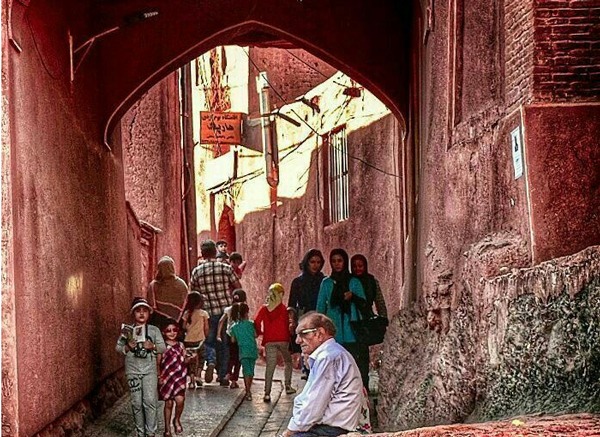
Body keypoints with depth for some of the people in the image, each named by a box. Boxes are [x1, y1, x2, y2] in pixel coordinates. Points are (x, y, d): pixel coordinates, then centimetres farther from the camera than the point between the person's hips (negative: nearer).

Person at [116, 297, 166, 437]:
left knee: (150, 401, -9)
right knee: (137, 403, 4)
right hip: (133, 370, 1)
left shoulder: (154, 330, 3)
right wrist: (127, 347, -15)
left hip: (150, 369, -1)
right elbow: (118, 347, 5)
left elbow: (163, 348, 2)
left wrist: (153, 346, -17)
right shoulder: (127, 330, 4)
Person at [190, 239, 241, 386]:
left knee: (209, 341, 14)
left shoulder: (197, 271, -1)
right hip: (226, 310, 0)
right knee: (224, 343, 11)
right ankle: (223, 376, 11)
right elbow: (238, 287, 2)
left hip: (208, 312, 0)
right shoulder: (226, 268, -2)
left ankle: (211, 361, -15)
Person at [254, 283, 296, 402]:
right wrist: (288, 339, 7)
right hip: (283, 340, -2)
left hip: (269, 341, 2)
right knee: (288, 362, 20)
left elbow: (256, 323, -3)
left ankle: (267, 393, -11)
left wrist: (260, 332, 14)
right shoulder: (283, 308, -3)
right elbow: (287, 325, -4)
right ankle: (288, 386, 20)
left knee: (270, 366, -1)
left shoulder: (264, 309, 5)